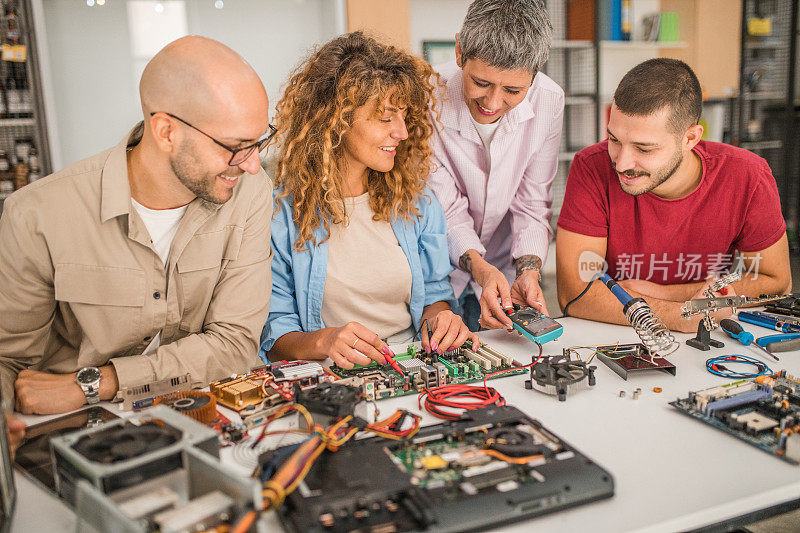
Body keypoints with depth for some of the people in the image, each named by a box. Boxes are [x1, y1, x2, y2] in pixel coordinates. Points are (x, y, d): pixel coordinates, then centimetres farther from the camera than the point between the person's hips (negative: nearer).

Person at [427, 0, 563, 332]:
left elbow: (532, 204, -9)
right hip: (437, 273, -2)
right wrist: (479, 266, -37)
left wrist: (529, 270, -25)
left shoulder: (548, 101, -16)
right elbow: (446, 211, -20)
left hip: (505, 267, 3)